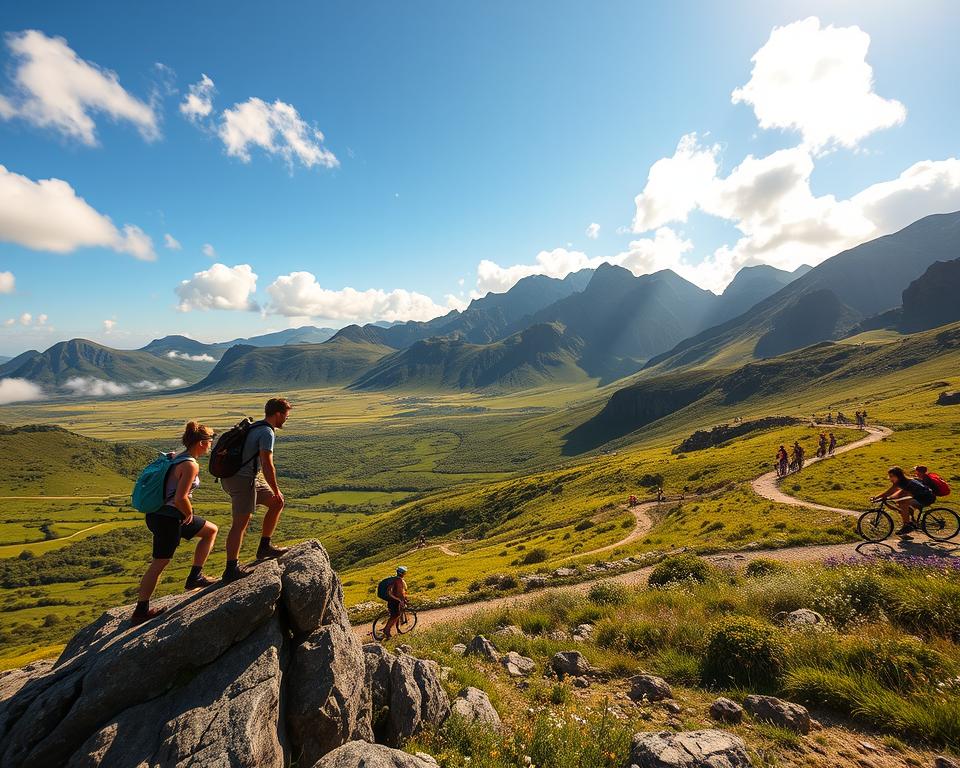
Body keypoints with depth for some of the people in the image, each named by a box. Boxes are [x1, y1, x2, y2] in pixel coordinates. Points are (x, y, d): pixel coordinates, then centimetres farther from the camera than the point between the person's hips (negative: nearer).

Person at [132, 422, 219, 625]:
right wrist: (190, 515, -9)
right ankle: (140, 612, 18)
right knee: (159, 564, 5)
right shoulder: (190, 465, -20)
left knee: (211, 530, 18)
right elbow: (180, 499, -27)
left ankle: (195, 577, 20)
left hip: (158, 514, 9)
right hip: (168, 519, -9)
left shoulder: (179, 458, 8)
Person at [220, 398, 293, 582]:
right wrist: (276, 491, -11)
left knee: (276, 503, 13)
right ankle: (231, 569, 0)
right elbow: (267, 465, -20)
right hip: (242, 479, -10)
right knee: (240, 523, -5)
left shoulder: (255, 427, 15)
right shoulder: (267, 433, -15)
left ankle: (264, 547, 18)